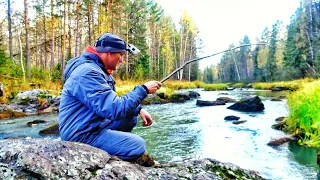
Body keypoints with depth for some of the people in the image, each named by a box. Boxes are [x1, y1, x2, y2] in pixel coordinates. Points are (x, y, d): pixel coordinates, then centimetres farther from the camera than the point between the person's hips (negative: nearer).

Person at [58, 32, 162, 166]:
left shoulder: (100, 70, 9)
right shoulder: (87, 73, -24)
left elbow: (112, 101, 17)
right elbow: (115, 109, -29)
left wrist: (139, 110, 3)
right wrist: (144, 89, -20)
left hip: (95, 124, 10)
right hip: (82, 135, -10)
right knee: (138, 146, -16)